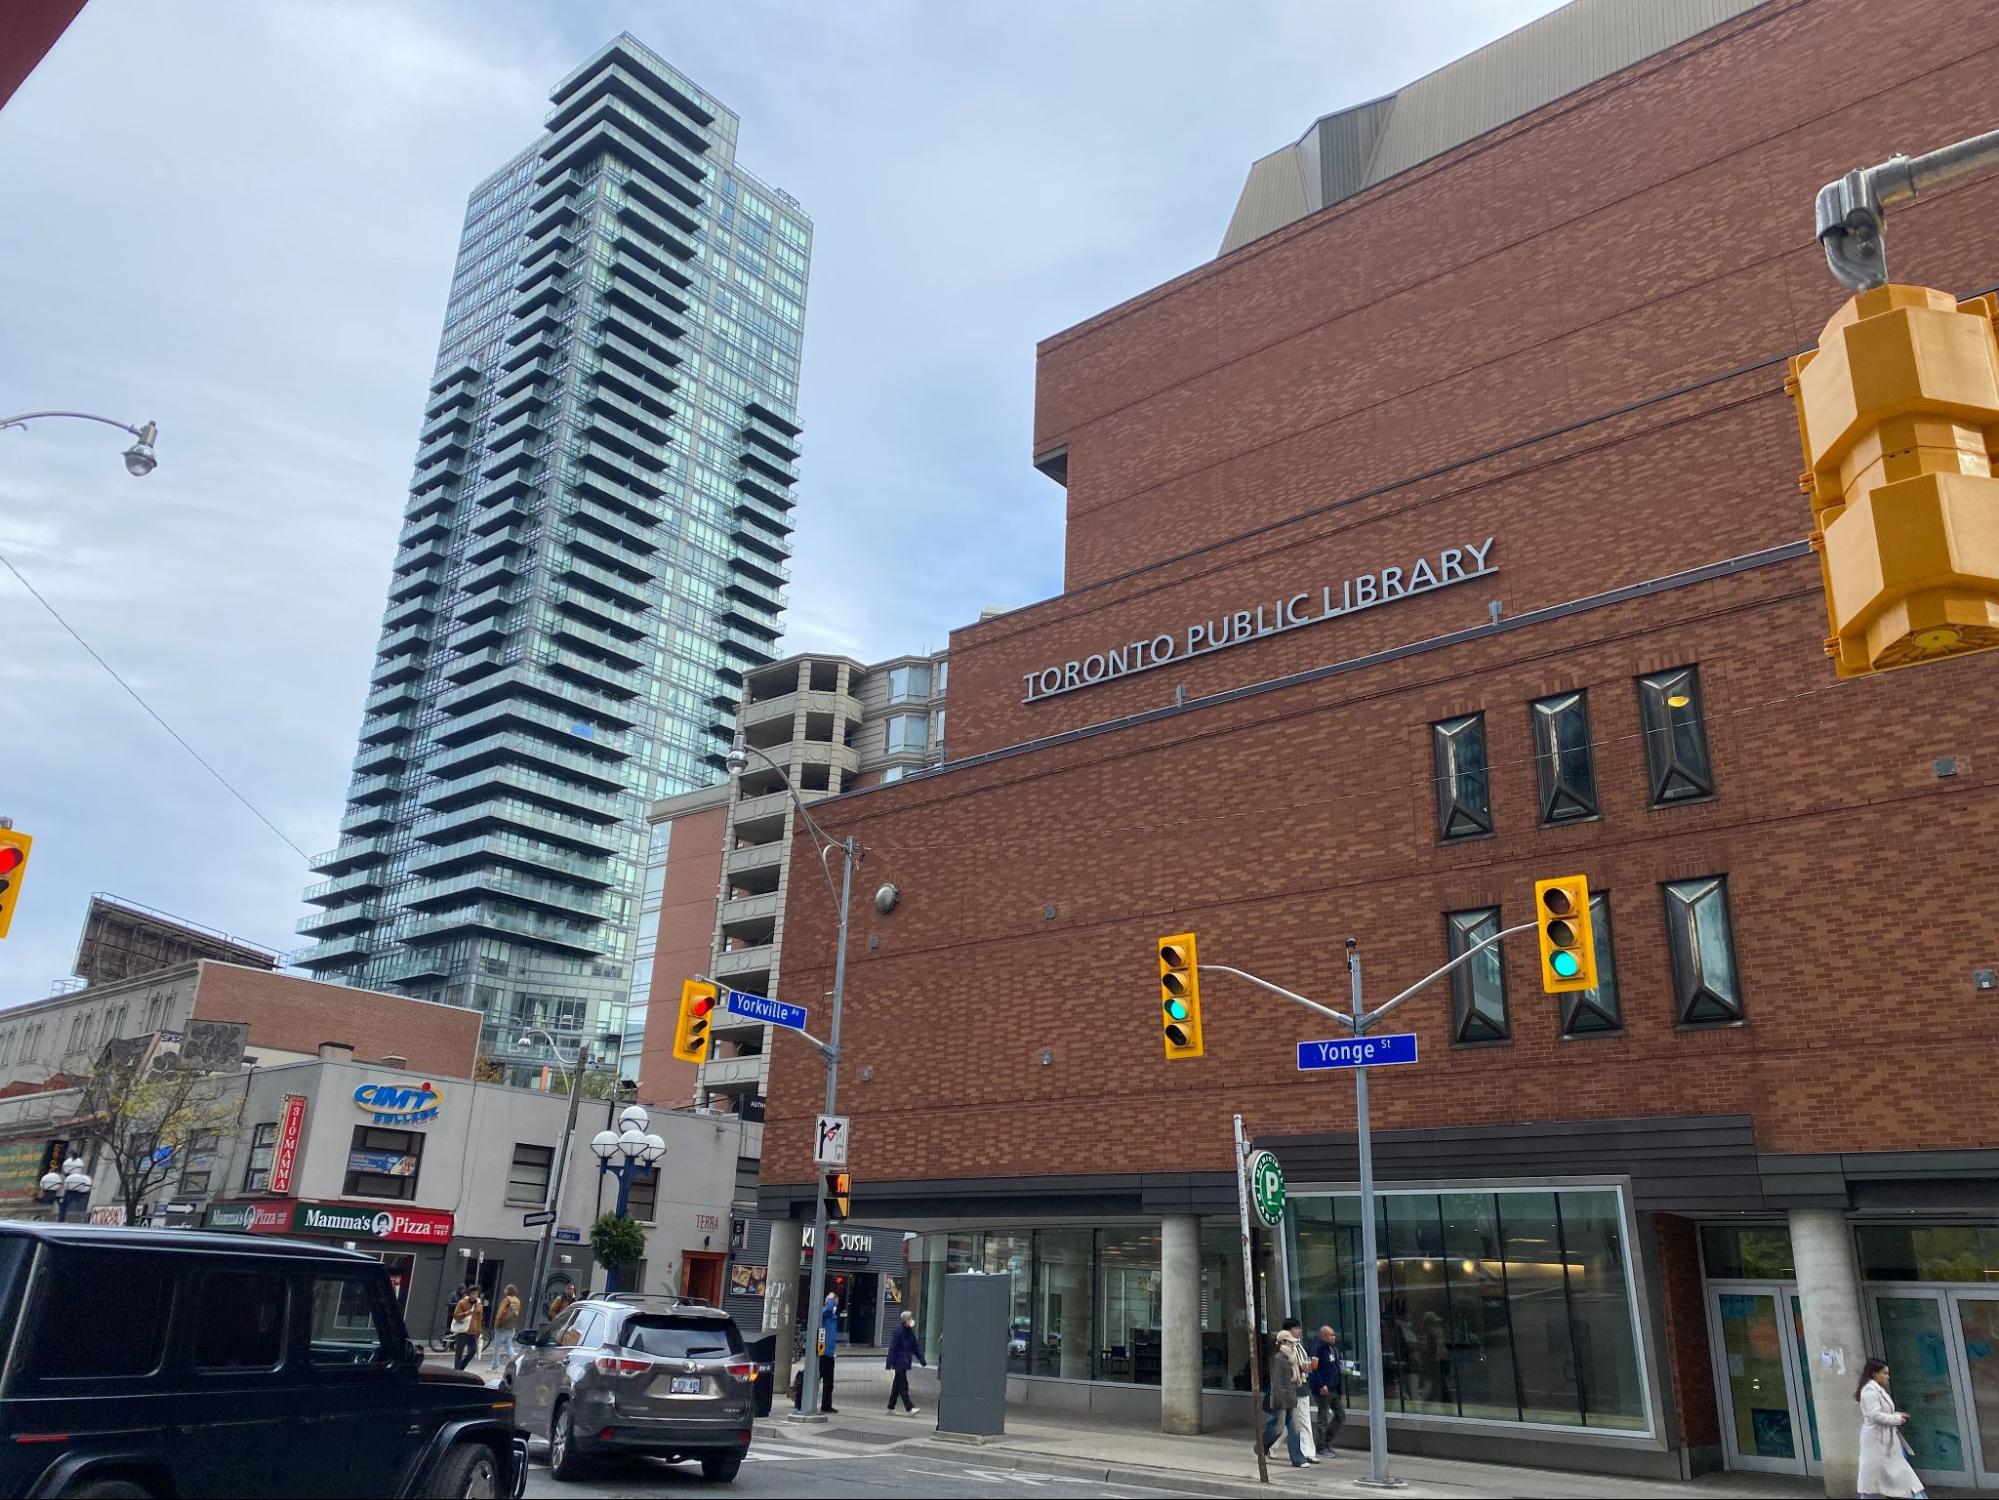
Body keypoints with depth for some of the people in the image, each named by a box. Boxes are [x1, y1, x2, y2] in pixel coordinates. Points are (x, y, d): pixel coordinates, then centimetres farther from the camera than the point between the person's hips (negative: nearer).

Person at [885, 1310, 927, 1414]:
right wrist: (889, 1364, -20)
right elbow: (892, 1348, -17)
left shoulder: (910, 1332, 10)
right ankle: (909, 1408, -10)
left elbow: (916, 1347, 16)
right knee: (903, 1386, -8)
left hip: (906, 1362, 8)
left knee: (897, 1385, 13)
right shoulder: (898, 1331, -14)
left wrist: (923, 1362, 15)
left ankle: (890, 1407, 20)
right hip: (899, 1362, -8)